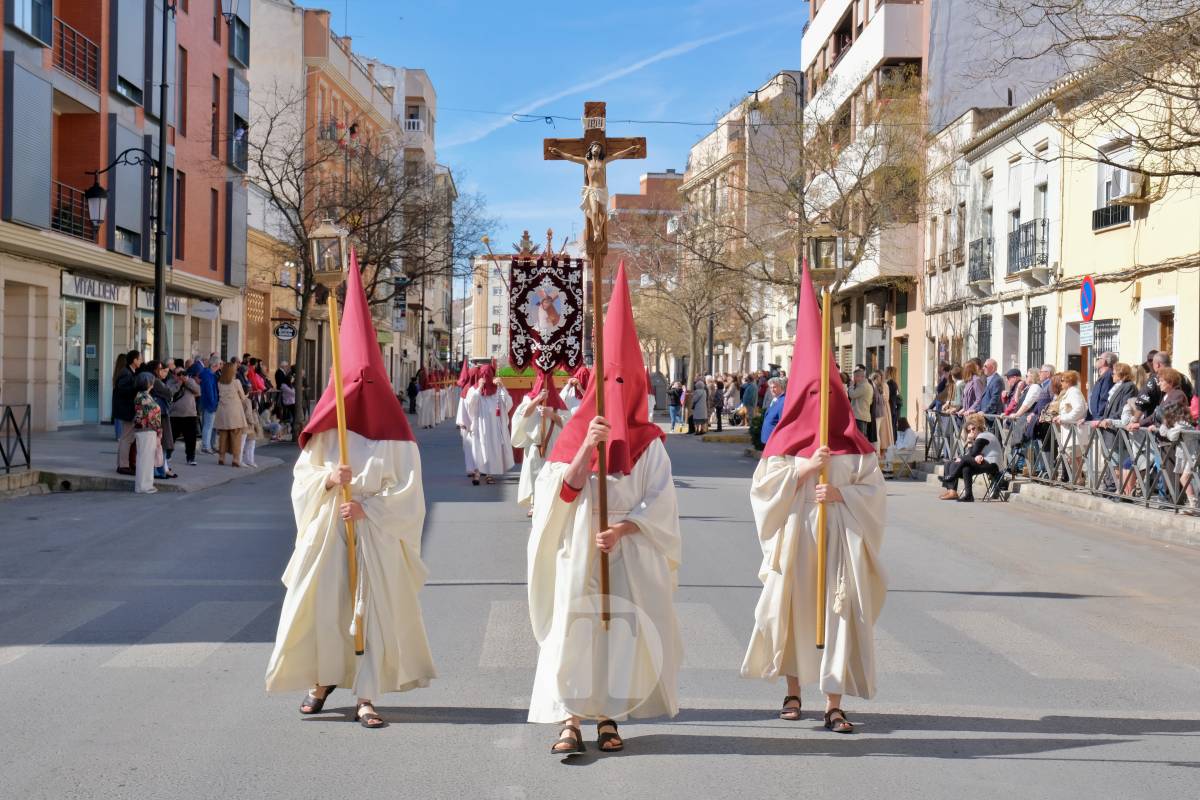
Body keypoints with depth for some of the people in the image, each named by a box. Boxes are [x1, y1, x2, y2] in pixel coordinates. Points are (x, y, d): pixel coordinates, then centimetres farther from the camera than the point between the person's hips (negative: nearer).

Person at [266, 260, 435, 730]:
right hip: (327, 532, 2)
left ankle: (366, 697, 5)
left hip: (376, 538, -2)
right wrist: (328, 478, -16)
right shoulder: (325, 427, 3)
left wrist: (368, 508, -17)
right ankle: (322, 680, 25)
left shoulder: (394, 435, -3)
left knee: (375, 610, -2)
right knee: (319, 604, 4)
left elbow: (407, 490, -5)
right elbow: (301, 477, 5)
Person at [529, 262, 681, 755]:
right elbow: (564, 493, -6)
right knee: (574, 629, -7)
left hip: (631, 556, 0)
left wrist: (622, 529, -16)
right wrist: (588, 446, -18)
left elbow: (661, 506, -1)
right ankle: (569, 721, -5)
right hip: (579, 553, 0)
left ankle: (608, 718, 11)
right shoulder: (576, 433, 4)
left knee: (623, 631, 0)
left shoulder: (648, 443, 3)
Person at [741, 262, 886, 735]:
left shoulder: (855, 446, 5)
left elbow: (875, 492, 2)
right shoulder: (786, 440, 4)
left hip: (840, 539, 0)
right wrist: (804, 469, -16)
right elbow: (762, 486, -4)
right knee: (792, 608, 5)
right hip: (795, 538, 0)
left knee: (839, 611, -5)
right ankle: (793, 689, 24)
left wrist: (842, 493, -16)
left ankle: (834, 704, -2)